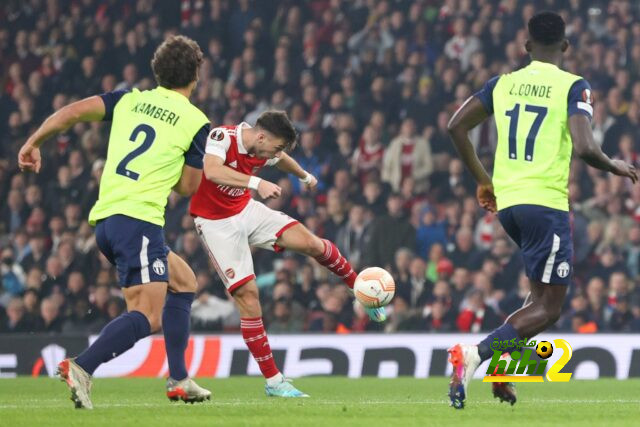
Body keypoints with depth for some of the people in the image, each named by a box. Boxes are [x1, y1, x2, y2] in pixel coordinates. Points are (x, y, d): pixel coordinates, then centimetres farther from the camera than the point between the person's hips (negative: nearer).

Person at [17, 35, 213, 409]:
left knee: (184, 281, 22)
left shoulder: (130, 100, 14)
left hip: (105, 218, 8)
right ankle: (81, 368, -33)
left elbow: (75, 111, 4)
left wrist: (33, 143, 14)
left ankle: (179, 380, 20)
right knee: (148, 317, -14)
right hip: (138, 219, -8)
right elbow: (189, 186, 4)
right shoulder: (197, 123, 1)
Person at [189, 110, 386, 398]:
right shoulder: (222, 137, -25)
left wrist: (305, 176, 41)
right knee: (247, 293, -14)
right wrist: (256, 183, -55)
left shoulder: (266, 152, -4)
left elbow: (282, 159, 22)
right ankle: (273, 381, -7)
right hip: (215, 222, -6)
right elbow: (212, 171, -46)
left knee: (309, 242, -13)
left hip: (246, 210, 6)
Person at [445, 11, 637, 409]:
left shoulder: (503, 83, 10)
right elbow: (585, 148, -18)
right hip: (546, 202, -6)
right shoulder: (574, 87, -6)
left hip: (506, 201, 6)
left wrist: (483, 178, 21)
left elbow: (457, 126, 10)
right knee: (547, 309, -2)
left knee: (544, 290, 25)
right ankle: (475, 354, -23)